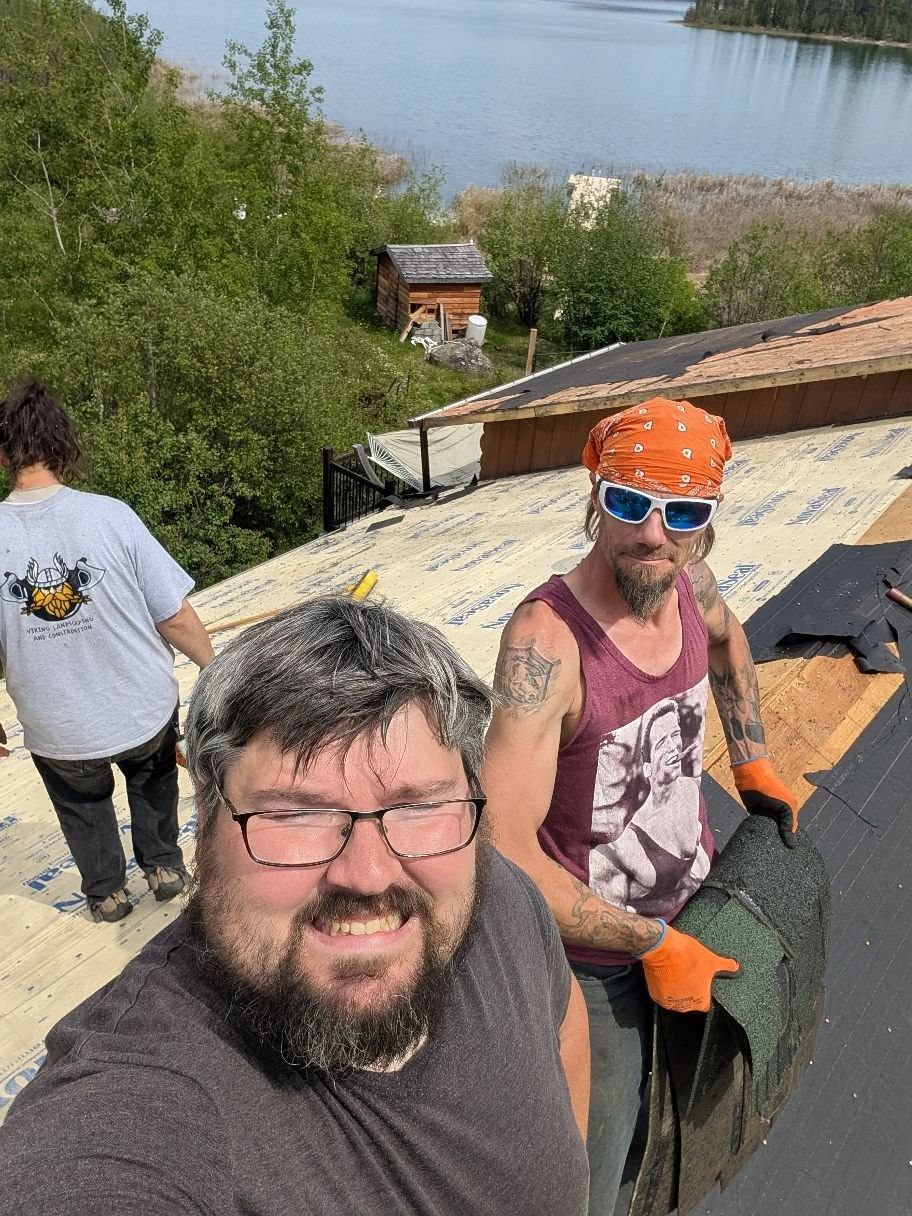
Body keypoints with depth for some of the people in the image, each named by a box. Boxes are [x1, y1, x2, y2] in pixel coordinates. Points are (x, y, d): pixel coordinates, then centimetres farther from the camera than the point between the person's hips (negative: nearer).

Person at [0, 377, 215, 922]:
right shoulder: (110, 516, -19)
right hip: (147, 710, 0)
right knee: (152, 778, 34)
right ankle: (165, 867, 45)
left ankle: (107, 891, 47)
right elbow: (177, 619, -16)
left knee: (81, 802, 32)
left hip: (58, 735, 1)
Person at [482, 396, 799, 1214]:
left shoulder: (687, 581, -11)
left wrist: (752, 761, 11)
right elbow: (506, 852, -34)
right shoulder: (546, 639, -32)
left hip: (700, 911, 7)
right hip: (599, 962, -7)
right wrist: (651, 944, -23)